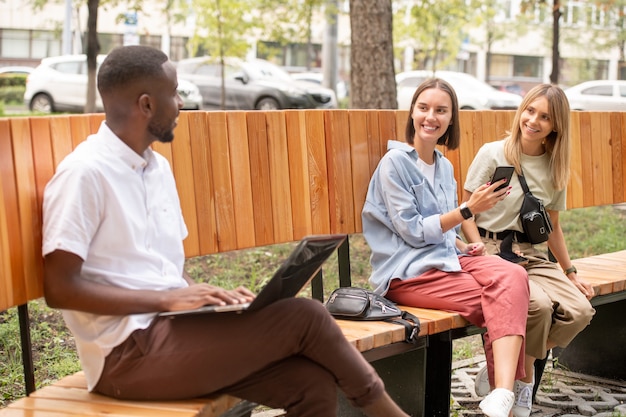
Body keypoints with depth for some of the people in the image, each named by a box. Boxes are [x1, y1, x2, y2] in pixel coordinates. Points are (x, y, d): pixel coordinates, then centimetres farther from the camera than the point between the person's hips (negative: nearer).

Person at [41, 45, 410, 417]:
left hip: (172, 328, 8)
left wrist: (208, 295, -1)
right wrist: (164, 299, -20)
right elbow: (60, 288, -17)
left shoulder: (158, 168, 14)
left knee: (314, 384, -12)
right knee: (303, 316, -14)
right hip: (127, 353, -8)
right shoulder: (84, 173, -12)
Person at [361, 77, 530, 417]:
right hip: (409, 272, -6)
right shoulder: (395, 162, -6)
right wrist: (468, 209, -16)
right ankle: (504, 387, -15)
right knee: (501, 302, -26)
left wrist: (465, 246, 3)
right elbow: (413, 231, -10)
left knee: (512, 276, -26)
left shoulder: (444, 166, 17)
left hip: (447, 257, 6)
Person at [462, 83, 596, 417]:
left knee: (579, 310, -19)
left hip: (530, 256, 6)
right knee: (538, 304, -32)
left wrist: (570, 273, 17)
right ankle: (523, 377, -3)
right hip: (491, 252, -5)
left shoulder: (555, 169, 11)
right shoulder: (492, 154, -5)